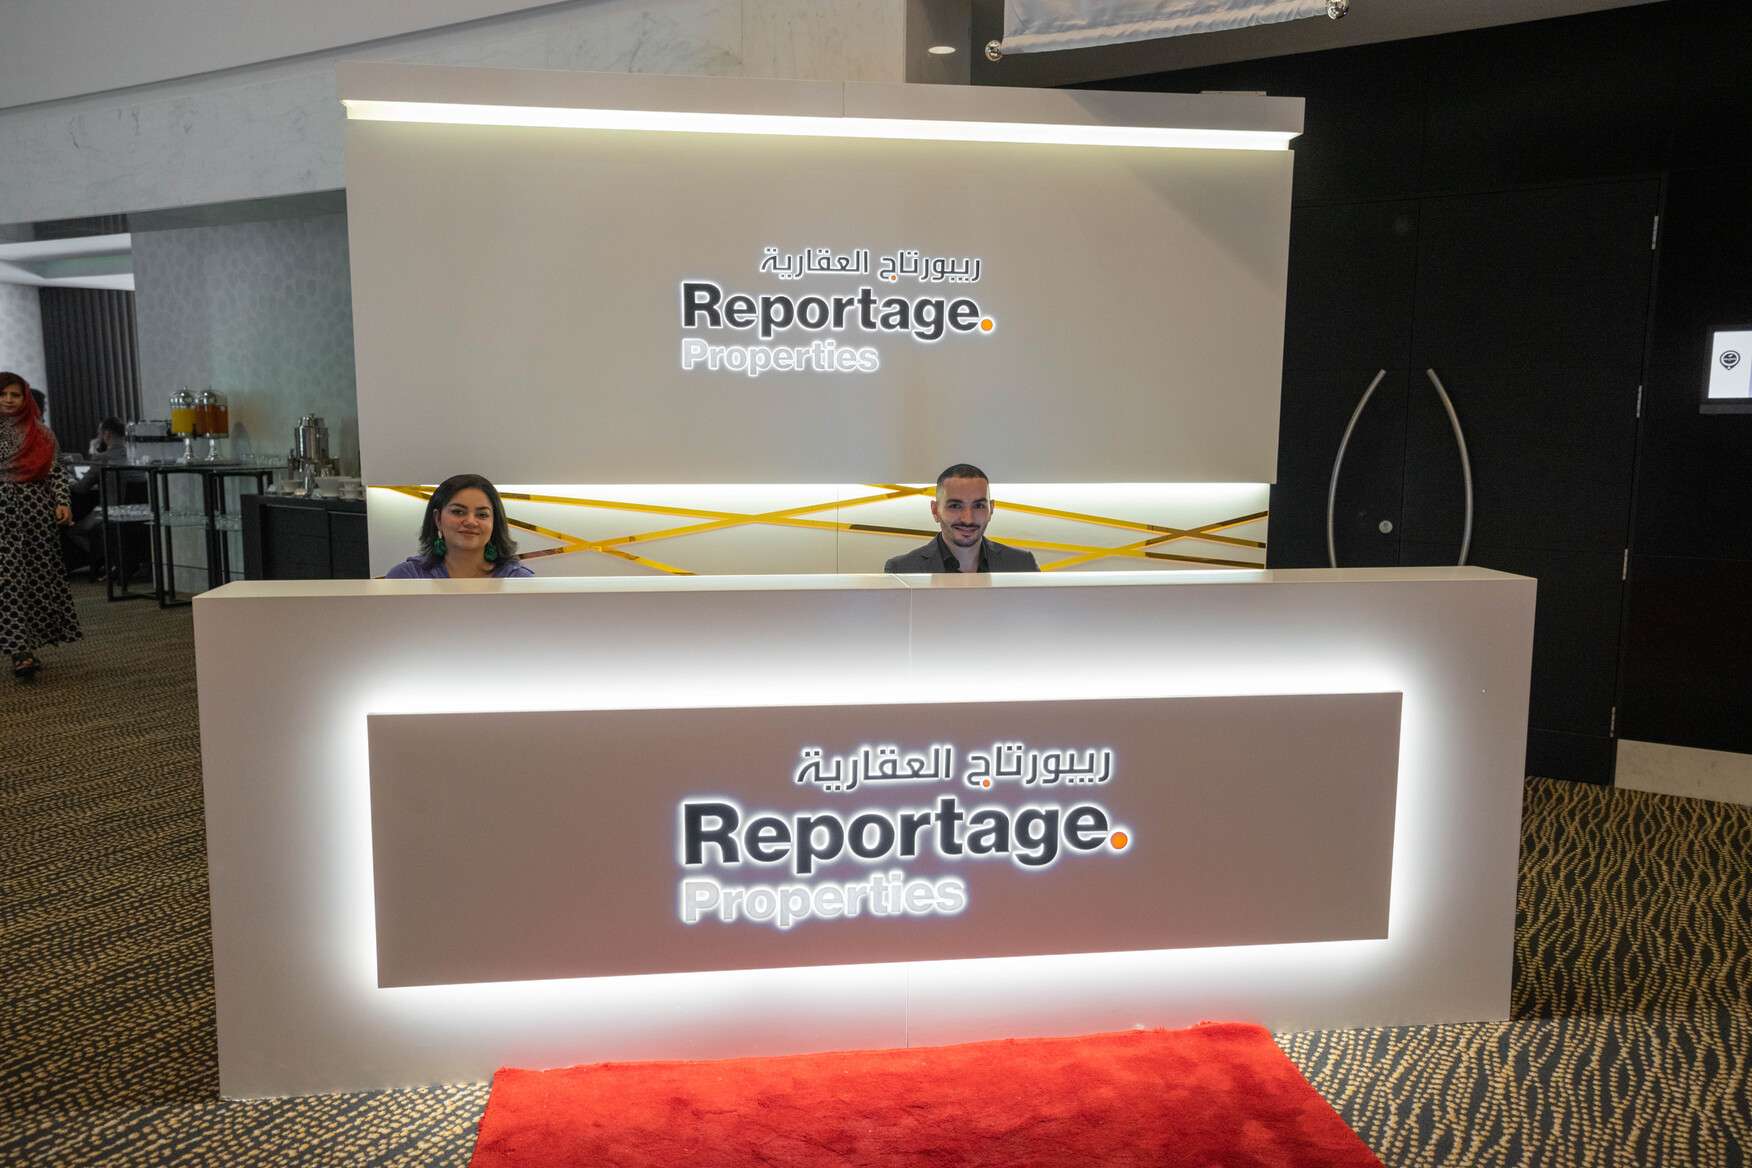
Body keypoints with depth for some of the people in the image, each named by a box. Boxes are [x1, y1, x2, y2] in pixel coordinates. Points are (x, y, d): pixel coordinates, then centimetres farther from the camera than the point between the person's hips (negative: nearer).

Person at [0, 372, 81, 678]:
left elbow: (57, 471, 6)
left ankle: (27, 645, 19)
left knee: (39, 576, 5)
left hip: (37, 513, 2)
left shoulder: (40, 433, 7)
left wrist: (62, 503, -7)